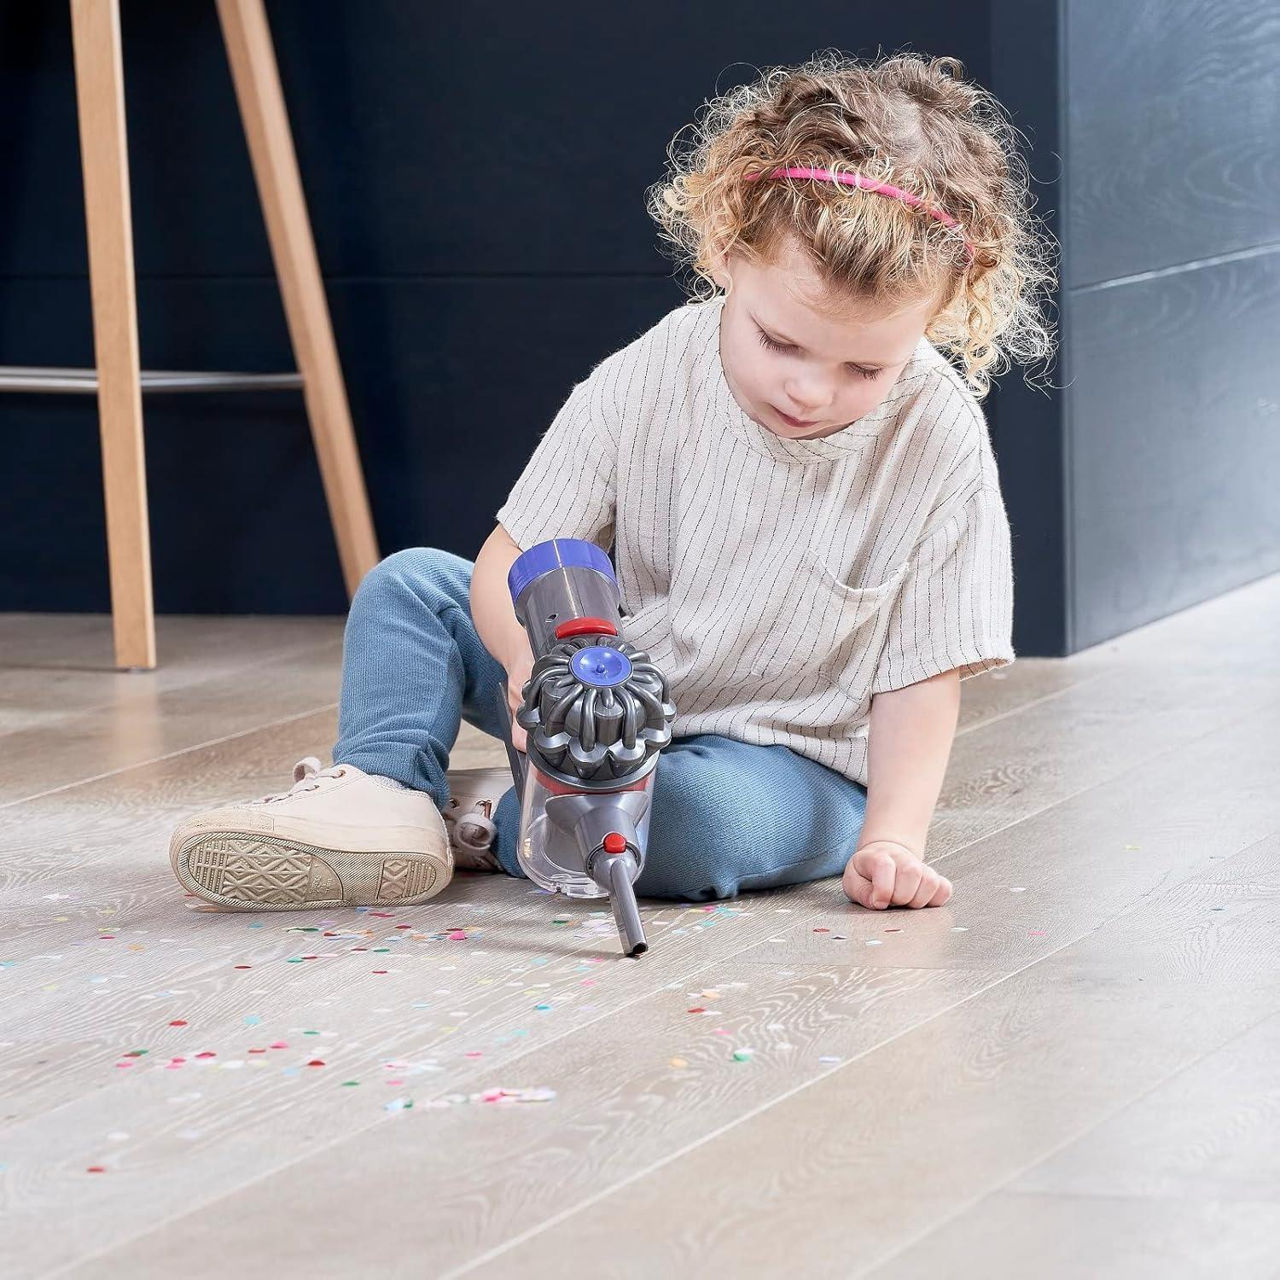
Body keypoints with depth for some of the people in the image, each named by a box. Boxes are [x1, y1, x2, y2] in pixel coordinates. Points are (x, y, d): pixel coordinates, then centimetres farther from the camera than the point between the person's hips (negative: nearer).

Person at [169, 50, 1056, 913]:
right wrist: (540, 660, -33)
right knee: (411, 583, -3)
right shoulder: (645, 384, -15)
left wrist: (893, 837, -26)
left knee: (698, 819, -39)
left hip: (795, 767, -4)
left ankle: (485, 817, -16)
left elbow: (921, 673, -13)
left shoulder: (939, 448, -20)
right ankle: (382, 793, -22)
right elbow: (514, 561, -10)